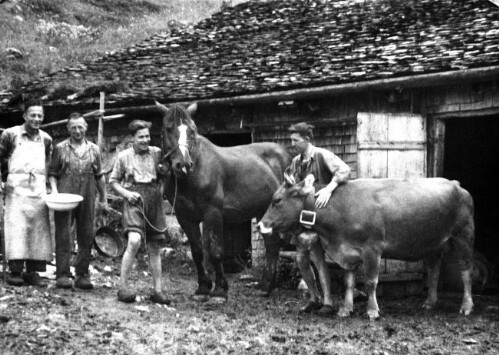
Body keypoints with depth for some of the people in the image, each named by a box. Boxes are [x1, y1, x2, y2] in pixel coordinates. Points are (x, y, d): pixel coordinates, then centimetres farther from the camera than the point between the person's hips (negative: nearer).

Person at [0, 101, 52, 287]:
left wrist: (52, 186, 8)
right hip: (17, 187, -4)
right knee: (16, 228, -9)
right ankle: (15, 271, -6)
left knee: (38, 229, 1)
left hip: (39, 188, 4)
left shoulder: (46, 139, 12)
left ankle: (32, 272, 6)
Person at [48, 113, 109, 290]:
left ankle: (82, 275, 12)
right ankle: (62, 275, -1)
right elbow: (52, 173, 6)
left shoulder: (94, 149, 10)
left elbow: (100, 177, 15)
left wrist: (104, 200, 14)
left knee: (86, 237, 4)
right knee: (63, 237, -4)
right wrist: (54, 190, -10)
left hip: (87, 199, 3)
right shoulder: (60, 148, 4)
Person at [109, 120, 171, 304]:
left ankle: (157, 290, 15)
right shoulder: (124, 156, 4)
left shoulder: (157, 153, 7)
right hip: (134, 201, -3)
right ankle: (123, 286, -12)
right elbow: (113, 181, 10)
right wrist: (126, 193, -6)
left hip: (154, 201, 3)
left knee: (154, 247, 8)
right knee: (134, 241, -21)